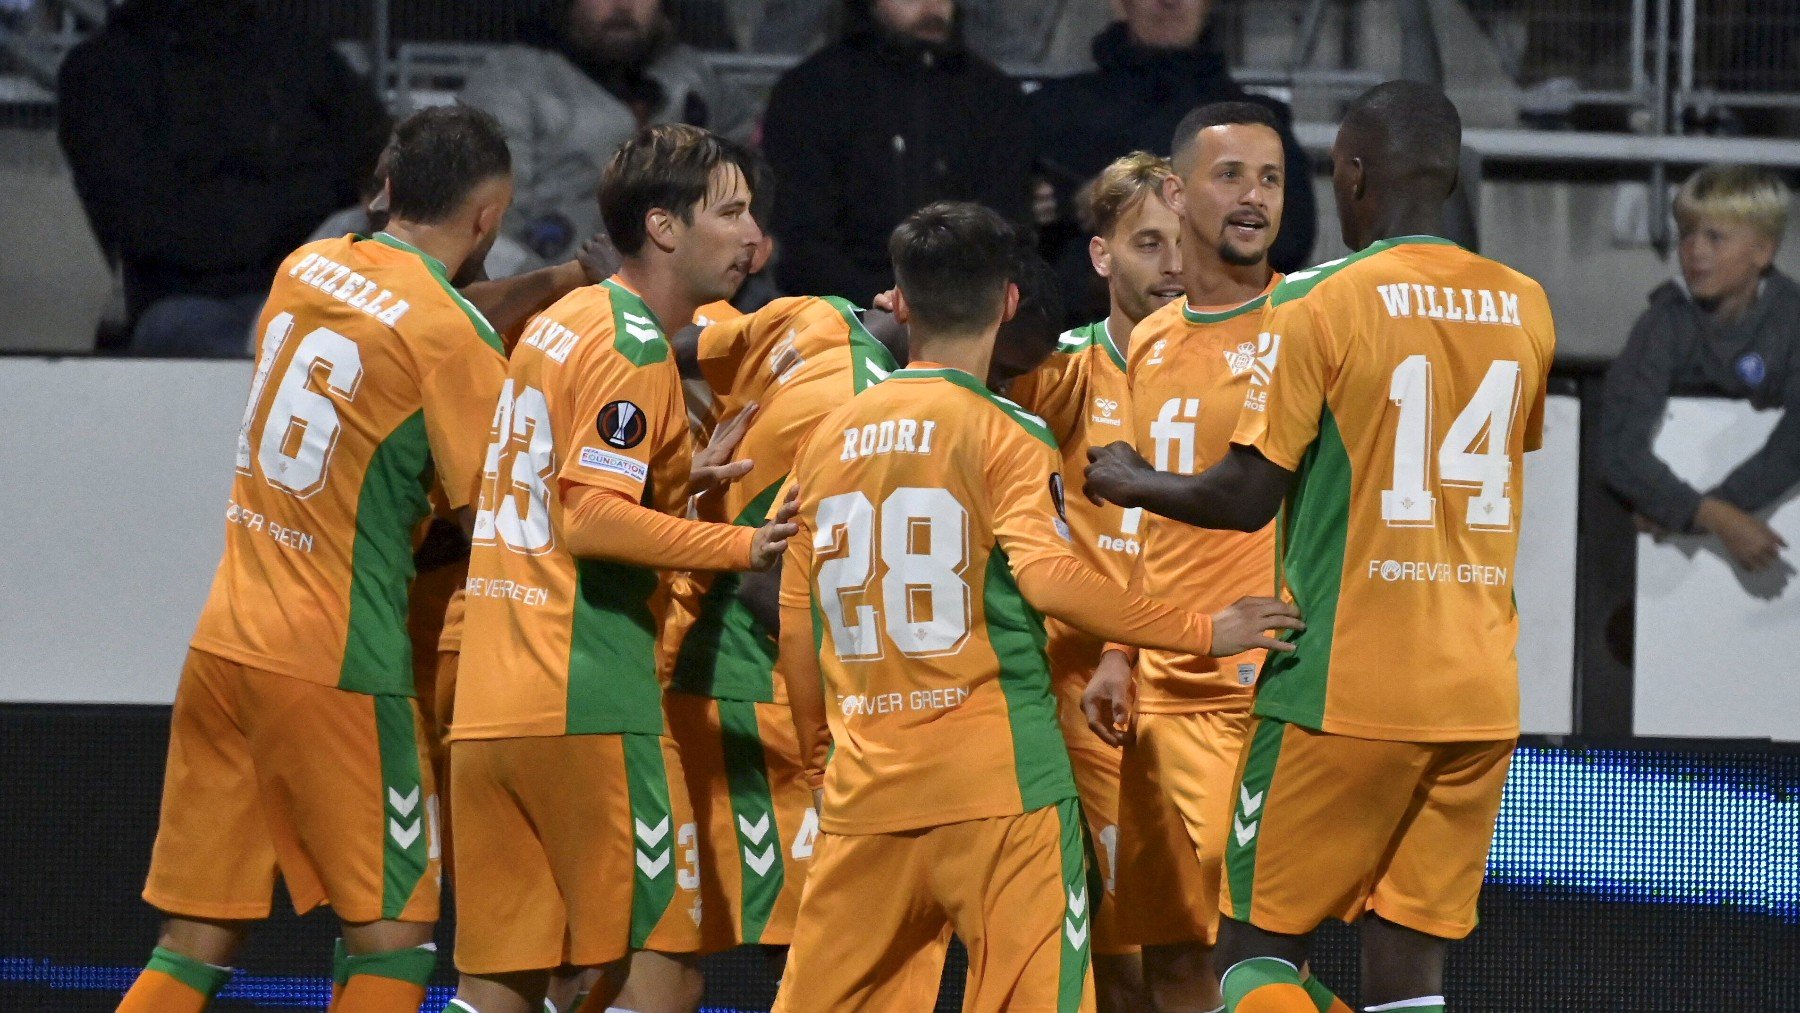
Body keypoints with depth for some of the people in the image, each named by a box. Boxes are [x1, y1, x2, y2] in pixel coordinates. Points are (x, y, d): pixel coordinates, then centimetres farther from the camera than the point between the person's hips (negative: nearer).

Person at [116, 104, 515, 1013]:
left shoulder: (308, 267, 8)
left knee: (199, 939, 8)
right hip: (334, 666, -7)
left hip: (224, 640, 7)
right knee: (392, 938, 1)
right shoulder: (449, 335, -12)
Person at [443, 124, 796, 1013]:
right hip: (588, 707, -9)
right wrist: (743, 546, -20)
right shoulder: (634, 348, -10)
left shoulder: (561, 321, 18)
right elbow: (592, 521, -20)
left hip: (490, 706, 9)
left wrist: (682, 480, 27)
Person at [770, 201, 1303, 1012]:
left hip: (864, 787, 5)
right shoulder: (1002, 433, -4)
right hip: (995, 777, -5)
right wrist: (1200, 633, -11)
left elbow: (797, 618, 13)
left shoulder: (828, 437, 11)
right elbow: (1046, 575, -19)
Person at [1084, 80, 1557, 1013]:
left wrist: (1133, 484, 11)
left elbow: (1244, 498, -9)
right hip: (1481, 696, 5)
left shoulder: (1318, 304, -8)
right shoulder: (1524, 308, 8)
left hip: (1343, 689, -5)